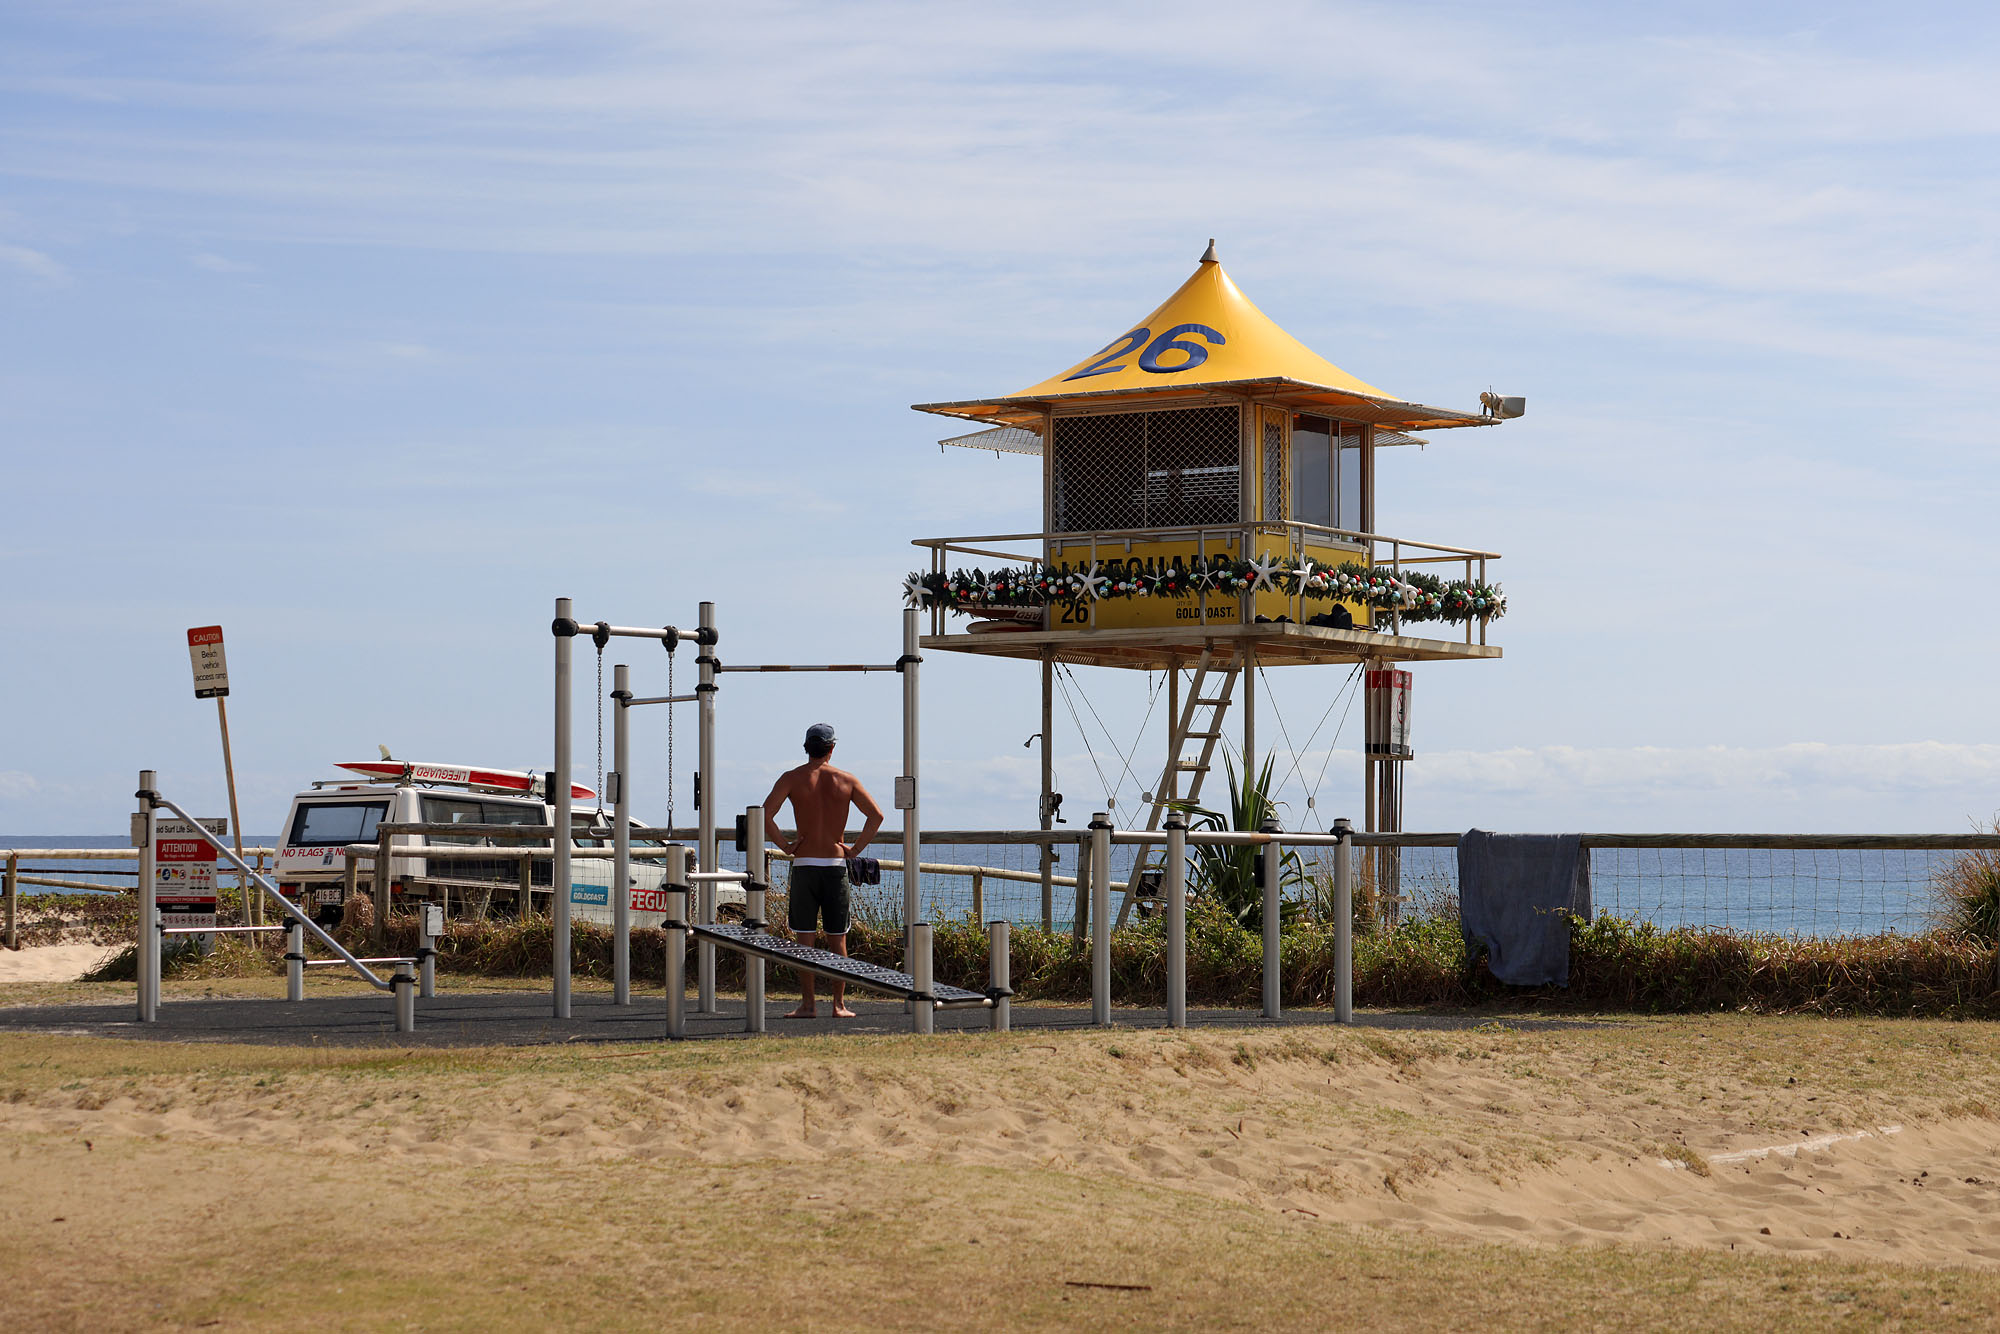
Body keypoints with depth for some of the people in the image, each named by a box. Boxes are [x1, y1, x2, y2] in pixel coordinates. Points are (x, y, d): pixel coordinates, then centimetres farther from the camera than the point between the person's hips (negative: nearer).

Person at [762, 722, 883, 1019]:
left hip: (804, 865, -1)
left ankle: (807, 1003, 0)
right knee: (837, 939, 7)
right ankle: (839, 1005, 6)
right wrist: (855, 849, 4)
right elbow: (876, 814, 0)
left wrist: (785, 846, -3)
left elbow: (765, 814, -12)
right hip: (836, 864, 1)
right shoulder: (846, 780, 4)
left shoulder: (792, 778, -1)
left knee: (805, 940, 2)